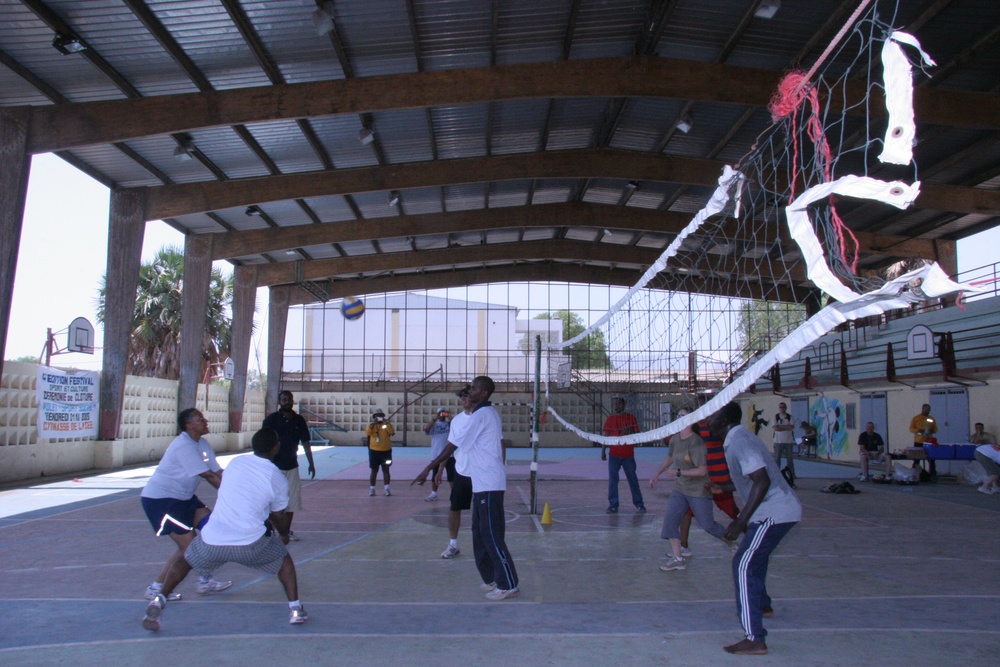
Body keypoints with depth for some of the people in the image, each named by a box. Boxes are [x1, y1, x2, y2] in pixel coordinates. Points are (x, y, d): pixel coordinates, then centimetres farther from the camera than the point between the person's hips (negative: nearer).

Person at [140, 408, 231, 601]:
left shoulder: (203, 444, 5)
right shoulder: (184, 446, -23)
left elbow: (218, 473, 1)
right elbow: (208, 476, -23)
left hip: (182, 497, 9)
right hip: (159, 499, -9)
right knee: (188, 545, -11)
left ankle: (205, 581, 14)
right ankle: (156, 589, 6)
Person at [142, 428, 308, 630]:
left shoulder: (235, 462, 9)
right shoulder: (278, 479, -2)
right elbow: (279, 517, 11)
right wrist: (284, 534, 36)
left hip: (212, 538, 3)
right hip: (249, 542, -3)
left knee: (186, 561, 33)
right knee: (284, 561, 23)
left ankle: (158, 601, 21)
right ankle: (295, 610, 15)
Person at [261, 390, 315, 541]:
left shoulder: (299, 420, 3)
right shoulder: (271, 419, -7)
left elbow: (305, 443, 8)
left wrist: (311, 464, 6)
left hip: (292, 466, 4)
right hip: (274, 466, -4)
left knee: (292, 500, 8)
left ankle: (287, 531, 20)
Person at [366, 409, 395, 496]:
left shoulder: (387, 425, 1)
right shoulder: (371, 425, 1)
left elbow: (392, 433, -16)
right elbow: (367, 432, -19)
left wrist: (386, 423, -19)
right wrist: (373, 423, -22)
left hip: (386, 451, 0)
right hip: (374, 451, 0)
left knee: (386, 470, 3)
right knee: (374, 471, 7)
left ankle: (386, 489, 8)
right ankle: (372, 489, 15)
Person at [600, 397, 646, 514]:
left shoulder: (631, 418, 1)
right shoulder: (610, 419, 4)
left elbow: (637, 434, 3)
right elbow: (606, 436, 7)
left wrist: (629, 433, -18)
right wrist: (603, 451, 2)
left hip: (628, 455, -1)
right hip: (614, 455, 1)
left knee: (633, 479, 5)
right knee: (613, 480, 0)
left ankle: (638, 503, 15)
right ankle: (613, 505, 6)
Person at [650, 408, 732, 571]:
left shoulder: (695, 443, -22)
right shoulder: (675, 438, 0)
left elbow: (702, 471, -24)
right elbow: (670, 458, 19)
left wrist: (679, 472, -21)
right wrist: (656, 475, 19)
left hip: (699, 491, -7)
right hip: (681, 490, 7)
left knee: (707, 524, 5)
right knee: (670, 519, -7)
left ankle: (730, 542, 35)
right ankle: (677, 558, -1)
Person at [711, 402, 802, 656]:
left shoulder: (739, 442, -17)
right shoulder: (739, 439, 14)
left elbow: (762, 481, -26)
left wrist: (740, 521, -25)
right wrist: (722, 489, 34)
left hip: (774, 513, -11)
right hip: (781, 510, 11)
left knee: (743, 565, -12)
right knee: (755, 556, 29)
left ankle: (754, 640, -14)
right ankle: (762, 605, 52)